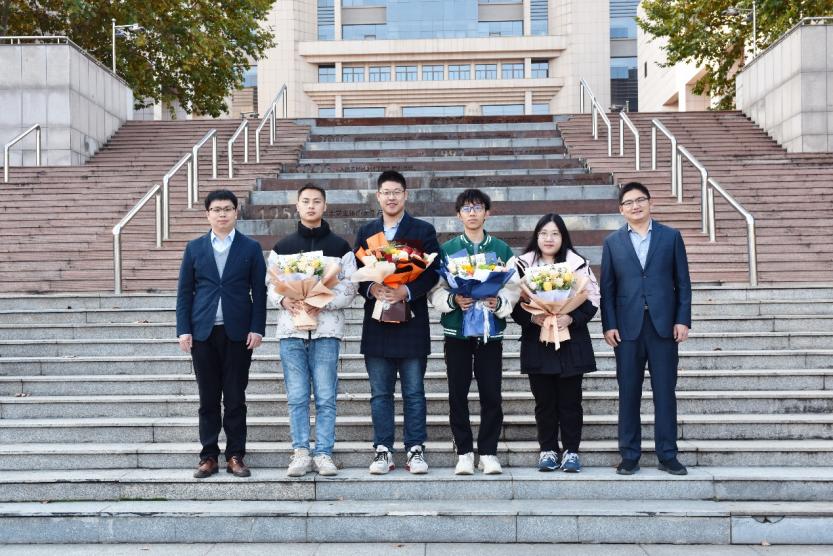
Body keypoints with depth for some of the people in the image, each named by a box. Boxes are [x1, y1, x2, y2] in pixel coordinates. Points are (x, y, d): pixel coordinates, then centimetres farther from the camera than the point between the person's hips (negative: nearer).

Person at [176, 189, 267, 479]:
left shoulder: (251, 248, 5)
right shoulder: (194, 248, 9)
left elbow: (259, 291, 2)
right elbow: (184, 292, 7)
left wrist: (257, 329, -6)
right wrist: (183, 330, -1)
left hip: (238, 333, -1)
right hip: (203, 333, 1)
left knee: (235, 398, 3)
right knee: (208, 399, 5)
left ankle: (235, 456, 11)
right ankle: (208, 456, 13)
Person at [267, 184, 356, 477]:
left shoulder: (340, 246, 8)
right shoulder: (282, 247, 13)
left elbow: (349, 288, 1)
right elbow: (271, 285, 8)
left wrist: (321, 304, -14)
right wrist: (284, 301, -13)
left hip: (326, 329, -1)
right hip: (291, 329, 1)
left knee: (326, 397, -1)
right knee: (297, 397, 2)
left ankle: (324, 454, 6)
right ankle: (300, 453, 9)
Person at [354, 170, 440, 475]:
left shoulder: (423, 230, 4)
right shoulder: (366, 231, 13)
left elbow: (433, 272, -3)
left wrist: (407, 291, -17)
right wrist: (371, 288, -13)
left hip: (412, 321, -2)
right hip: (377, 322, 2)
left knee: (413, 392, 3)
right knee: (380, 393, 7)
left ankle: (415, 449, 12)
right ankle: (383, 450, 14)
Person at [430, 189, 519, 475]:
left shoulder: (502, 250, 8)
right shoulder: (447, 249, 6)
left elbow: (513, 288, 5)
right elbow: (436, 290, 2)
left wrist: (499, 303, -14)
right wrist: (453, 301, -16)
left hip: (491, 329, 0)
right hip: (456, 329, 0)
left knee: (491, 394, 0)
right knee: (458, 394, 3)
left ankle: (488, 452, 12)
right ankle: (464, 452, 14)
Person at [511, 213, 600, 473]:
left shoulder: (578, 264, 2)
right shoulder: (523, 265, 4)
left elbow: (591, 302, 1)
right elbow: (514, 303, 2)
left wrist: (571, 318, -14)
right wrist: (532, 318, -14)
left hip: (571, 341, -1)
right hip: (536, 342, 1)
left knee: (570, 400, 4)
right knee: (544, 400, 7)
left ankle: (571, 451, 14)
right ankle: (548, 450, 17)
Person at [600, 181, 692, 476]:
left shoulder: (671, 237, 7)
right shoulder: (612, 242, 8)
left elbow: (683, 282, 5)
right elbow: (607, 287, 6)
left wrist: (683, 319, -3)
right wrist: (608, 325, -2)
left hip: (664, 325, 0)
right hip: (628, 327, 1)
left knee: (665, 392, 3)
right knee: (628, 393, 4)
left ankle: (667, 455, 12)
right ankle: (629, 455, 12)